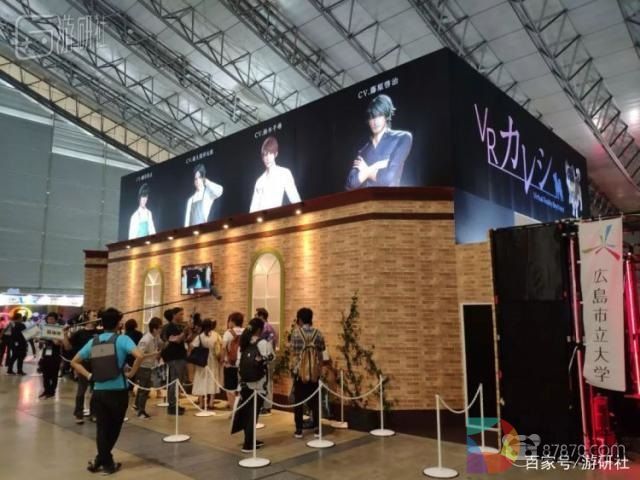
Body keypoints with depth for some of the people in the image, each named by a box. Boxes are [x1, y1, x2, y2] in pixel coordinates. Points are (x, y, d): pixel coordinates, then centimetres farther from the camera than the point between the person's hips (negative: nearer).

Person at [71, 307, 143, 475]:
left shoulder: (93, 341, 6)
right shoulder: (122, 339, -10)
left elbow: (74, 362, 12)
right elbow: (139, 356, -25)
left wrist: (89, 375, 9)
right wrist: (131, 373, -11)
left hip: (99, 391, 4)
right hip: (118, 391, -4)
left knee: (102, 428, 12)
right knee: (114, 428, 15)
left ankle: (105, 461, 18)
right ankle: (103, 461, 21)